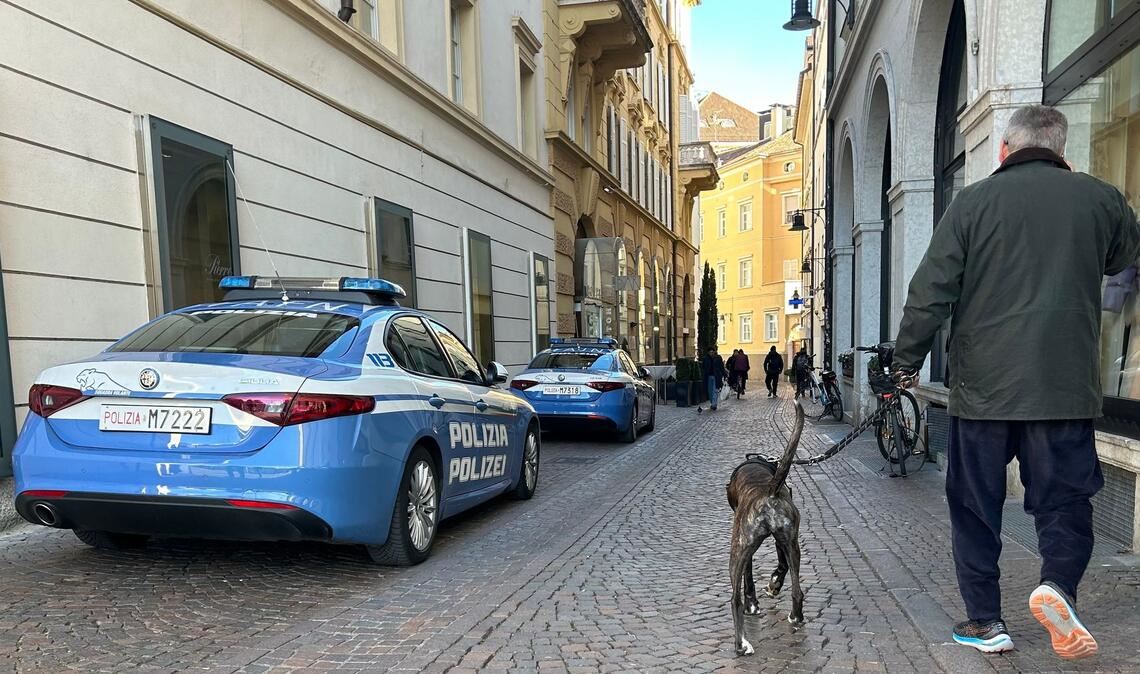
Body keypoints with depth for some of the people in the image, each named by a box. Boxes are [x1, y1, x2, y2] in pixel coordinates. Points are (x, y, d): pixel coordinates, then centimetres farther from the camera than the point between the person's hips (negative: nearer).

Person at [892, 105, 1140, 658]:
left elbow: (930, 293, -6)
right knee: (1063, 497, 14)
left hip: (981, 384, -1)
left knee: (975, 505, 10)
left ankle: (984, 621, 16)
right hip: (1065, 384, 1)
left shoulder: (973, 201, -2)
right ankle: (1058, 584, -11)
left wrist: (906, 362, 3)